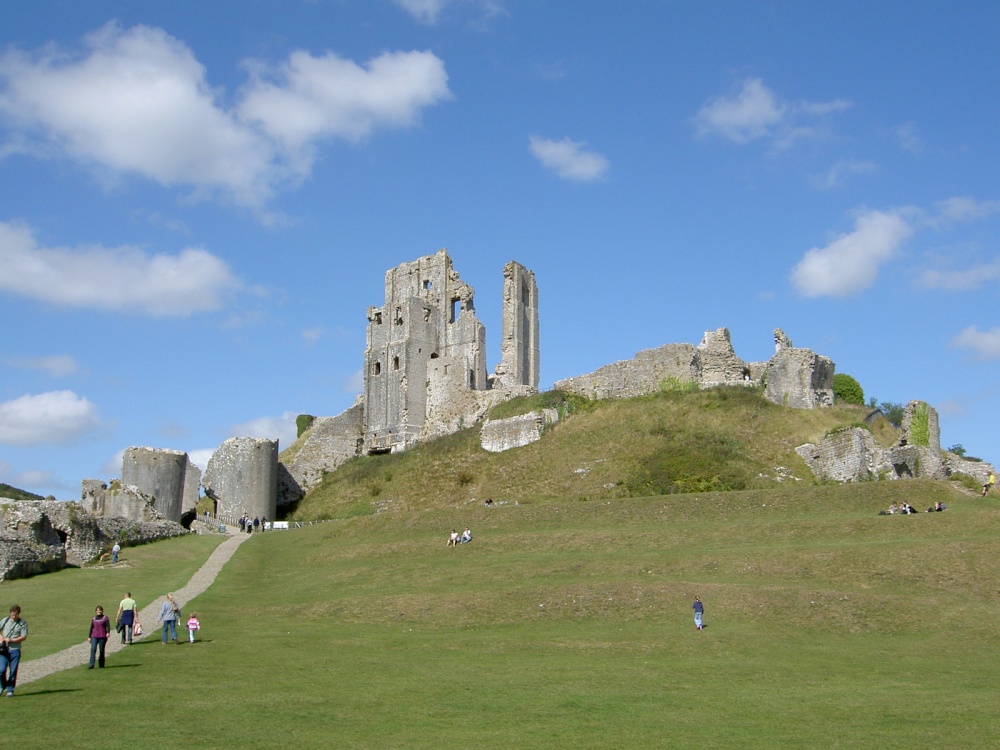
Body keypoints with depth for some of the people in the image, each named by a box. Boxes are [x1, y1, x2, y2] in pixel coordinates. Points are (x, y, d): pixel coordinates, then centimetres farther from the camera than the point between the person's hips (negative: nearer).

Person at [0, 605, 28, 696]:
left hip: (15, 650, -1)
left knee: (13, 671, 0)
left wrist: (11, 640, -14)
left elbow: (23, 637, -4)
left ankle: (10, 690, 12)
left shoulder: (23, 623, 1)